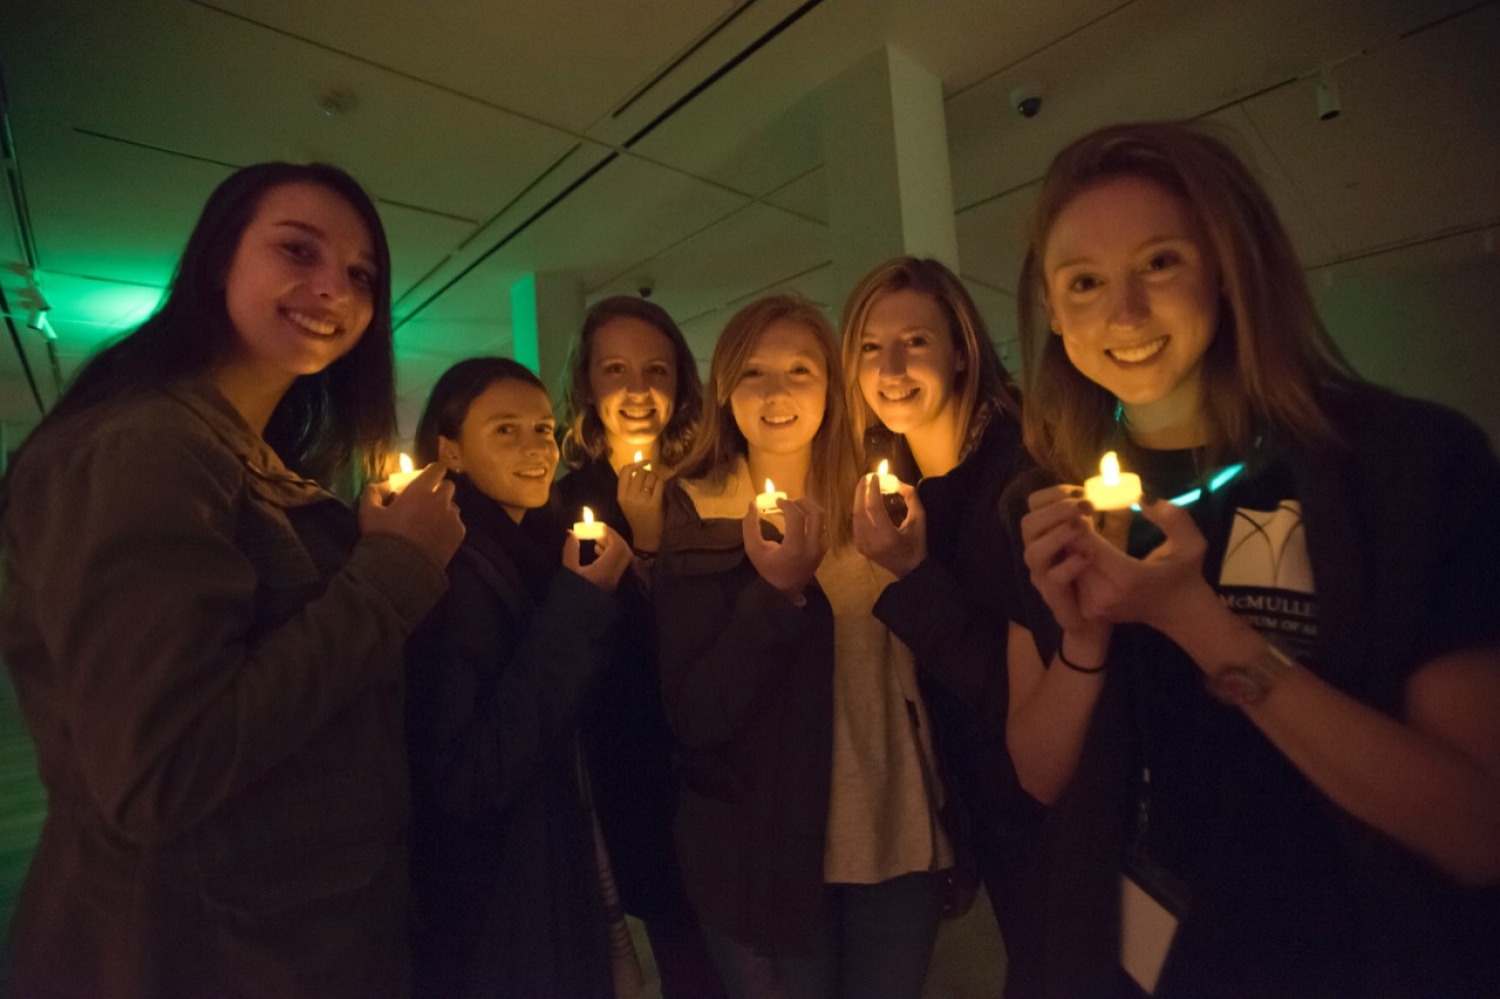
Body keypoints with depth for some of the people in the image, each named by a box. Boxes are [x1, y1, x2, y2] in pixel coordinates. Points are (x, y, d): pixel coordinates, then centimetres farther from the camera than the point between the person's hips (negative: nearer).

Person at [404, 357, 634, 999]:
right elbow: (470, 778, -28)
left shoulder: (527, 555, 4)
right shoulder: (448, 570, -21)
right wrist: (580, 604, -28)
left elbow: (569, 727, 7)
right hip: (484, 915, -8)